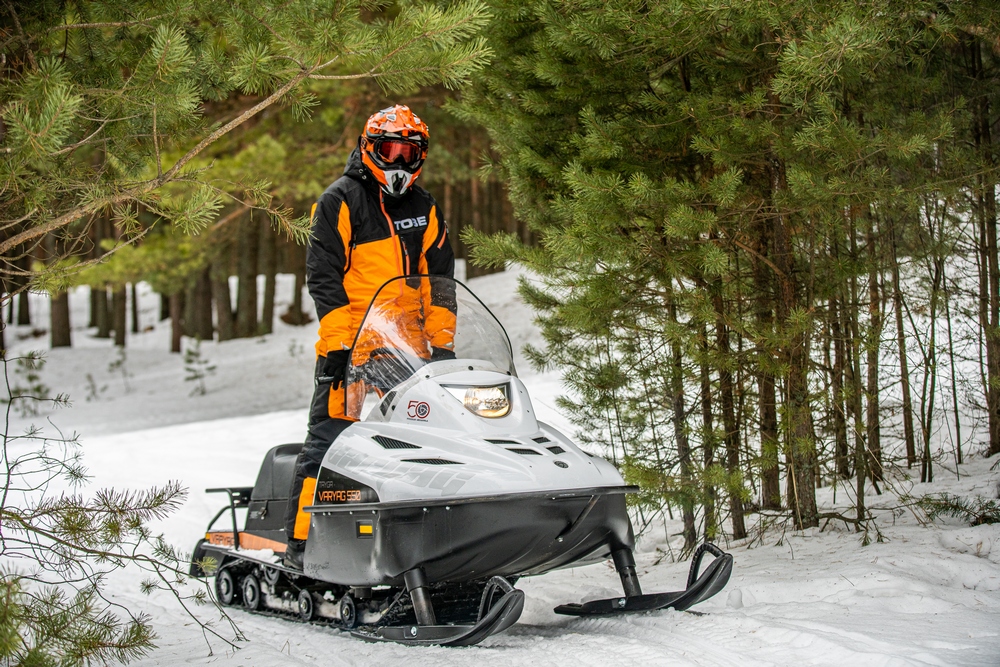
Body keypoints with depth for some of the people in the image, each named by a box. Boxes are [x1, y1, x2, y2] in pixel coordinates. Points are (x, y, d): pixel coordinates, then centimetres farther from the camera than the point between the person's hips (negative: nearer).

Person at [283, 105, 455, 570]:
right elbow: (323, 276, -5)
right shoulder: (340, 202, 1)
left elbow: (440, 280, 19)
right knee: (327, 440, -9)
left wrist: (442, 340, 8)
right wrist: (340, 341, -13)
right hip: (351, 346, -5)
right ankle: (301, 541, -7)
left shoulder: (425, 210, 18)